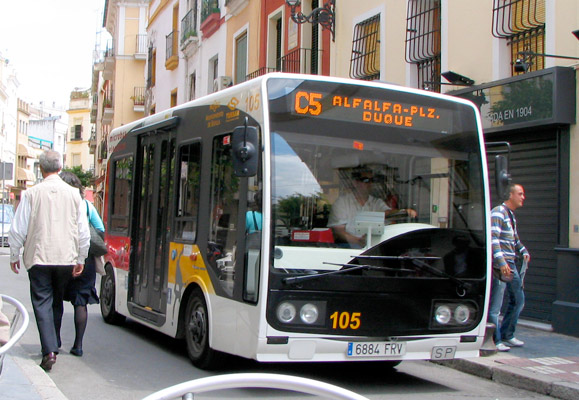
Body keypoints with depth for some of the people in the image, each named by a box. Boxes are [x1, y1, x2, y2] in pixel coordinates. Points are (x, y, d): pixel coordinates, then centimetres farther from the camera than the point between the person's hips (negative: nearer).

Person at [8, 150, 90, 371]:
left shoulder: (31, 194, -6)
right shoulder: (73, 194, 0)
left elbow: (17, 230, -3)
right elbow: (83, 232, 2)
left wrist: (14, 256, 11)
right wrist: (81, 259, 12)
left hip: (39, 258, -3)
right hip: (66, 259, 3)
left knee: (42, 303, -1)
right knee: (57, 302, 19)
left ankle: (49, 351, -13)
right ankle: (54, 344, 29)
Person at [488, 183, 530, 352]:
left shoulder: (511, 215, 19)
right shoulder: (498, 213, -12)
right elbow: (493, 238, -22)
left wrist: (523, 251, 14)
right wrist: (501, 262, -28)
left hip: (510, 264, 10)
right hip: (499, 265, -10)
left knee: (518, 300, 16)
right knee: (495, 305, -6)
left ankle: (507, 335, 27)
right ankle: (495, 341, 0)